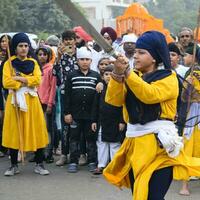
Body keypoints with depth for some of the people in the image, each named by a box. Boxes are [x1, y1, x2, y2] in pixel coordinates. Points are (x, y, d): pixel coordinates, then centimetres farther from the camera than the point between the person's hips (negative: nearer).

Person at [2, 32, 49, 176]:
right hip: (14, 100, -1)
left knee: (36, 131, -1)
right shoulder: (9, 63, 4)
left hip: (31, 100, 1)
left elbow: (37, 80, -6)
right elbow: (6, 82, -10)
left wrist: (20, 78, -13)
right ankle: (14, 166, 10)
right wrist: (27, 82, -11)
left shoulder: (33, 63, 9)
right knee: (14, 132, 1)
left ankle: (39, 164, 6)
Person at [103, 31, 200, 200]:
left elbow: (150, 94, -21)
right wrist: (117, 74, -14)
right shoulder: (133, 78, 15)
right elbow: (113, 100, 1)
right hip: (135, 142, 6)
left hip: (158, 144, -6)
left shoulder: (168, 78, -2)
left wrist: (127, 72, -25)